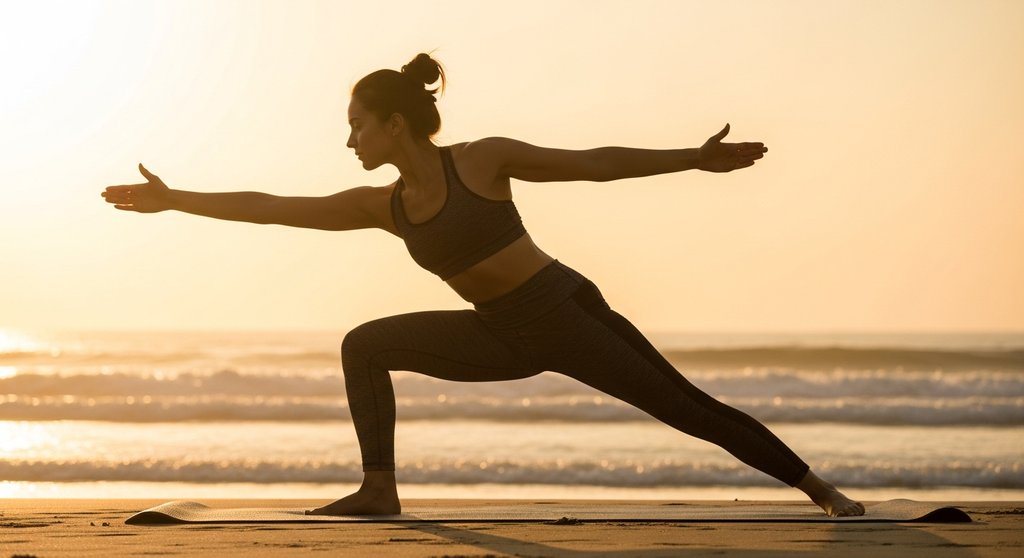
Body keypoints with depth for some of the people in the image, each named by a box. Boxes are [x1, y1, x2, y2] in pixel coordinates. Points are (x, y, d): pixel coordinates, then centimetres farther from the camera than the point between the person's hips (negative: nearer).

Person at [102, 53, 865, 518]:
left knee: (688, 408, -8)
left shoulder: (483, 160, -13)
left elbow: (593, 163, -9)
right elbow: (273, 208, 4)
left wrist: (693, 159, -12)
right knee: (366, 346, -2)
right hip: (507, 337, 5)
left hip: (565, 312, -5)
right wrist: (174, 199, 3)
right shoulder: (383, 205, 1)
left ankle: (822, 489, 0)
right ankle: (381, 490, -5)